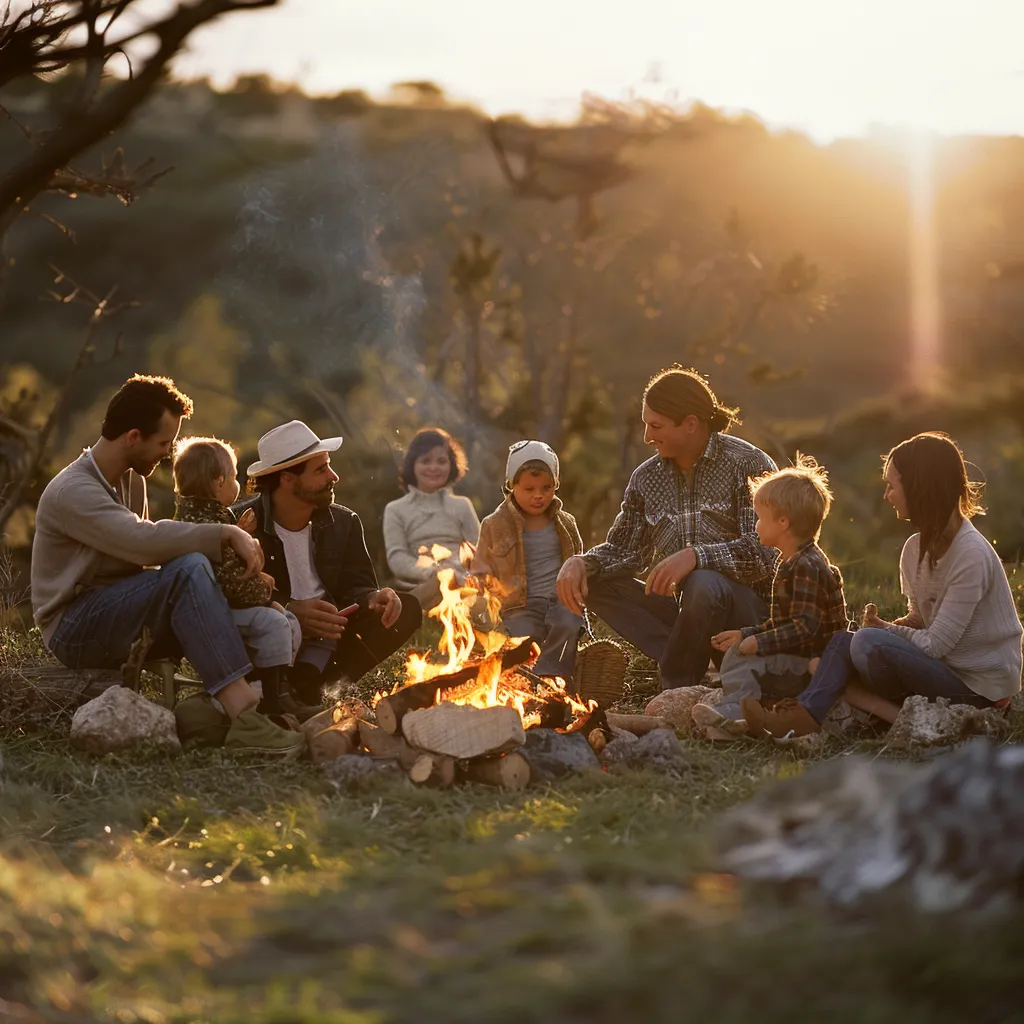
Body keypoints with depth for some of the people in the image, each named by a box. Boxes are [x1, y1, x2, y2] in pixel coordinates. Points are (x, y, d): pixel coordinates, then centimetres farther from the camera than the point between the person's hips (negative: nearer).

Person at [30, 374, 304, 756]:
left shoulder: (132, 480, 13)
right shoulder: (72, 492, -18)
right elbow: (145, 542, -31)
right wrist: (227, 534, -27)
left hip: (121, 620, 9)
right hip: (73, 630, -9)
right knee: (188, 570, -33)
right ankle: (244, 717, -41)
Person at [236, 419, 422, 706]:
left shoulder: (344, 522, 9)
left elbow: (357, 587, 5)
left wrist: (375, 598, -21)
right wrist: (290, 611, -34)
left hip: (328, 638, 6)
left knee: (406, 608, -14)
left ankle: (306, 681, -22)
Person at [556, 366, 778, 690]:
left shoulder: (749, 465, -8)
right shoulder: (646, 477, 10)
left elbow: (765, 552, -18)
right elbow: (622, 550, 15)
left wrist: (696, 555, -32)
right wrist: (580, 563, -7)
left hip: (745, 609, -6)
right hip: (681, 610, 6)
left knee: (705, 585, -37)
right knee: (594, 581, -9)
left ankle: (674, 687, -14)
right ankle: (693, 665, -23)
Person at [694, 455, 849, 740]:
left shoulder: (807, 567, -19)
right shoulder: (792, 564, 16)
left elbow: (805, 626, -26)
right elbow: (781, 622, 22)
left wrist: (760, 643, -22)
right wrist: (744, 634, 13)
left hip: (813, 664, -11)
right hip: (797, 659, 11)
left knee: (741, 664, -23)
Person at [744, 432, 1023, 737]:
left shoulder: (971, 555, -20)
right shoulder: (916, 549, 6)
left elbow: (935, 643, -20)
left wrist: (884, 630, -5)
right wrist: (890, 626, -5)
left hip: (978, 687, -9)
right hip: (942, 669, 9)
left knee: (870, 642, -26)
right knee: (843, 641, 0)